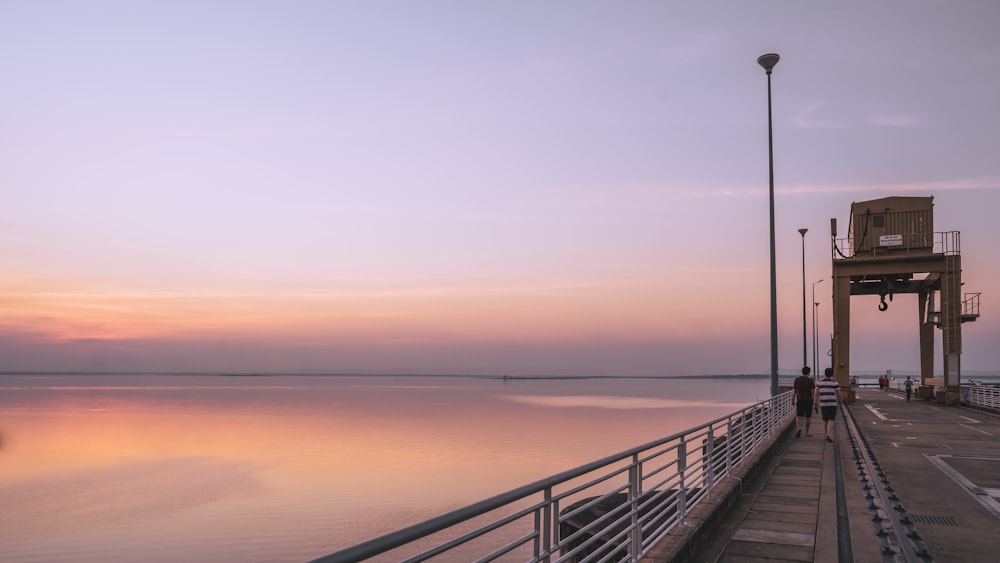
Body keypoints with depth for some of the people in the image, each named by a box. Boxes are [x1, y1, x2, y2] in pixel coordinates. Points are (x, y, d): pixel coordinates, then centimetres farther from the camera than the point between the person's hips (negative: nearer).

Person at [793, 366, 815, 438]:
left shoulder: (797, 379, 1)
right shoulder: (811, 380, -8)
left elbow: (795, 391, 4)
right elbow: (813, 392, -10)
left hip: (799, 400, 2)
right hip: (808, 400, -2)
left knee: (798, 416, 4)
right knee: (808, 417, 11)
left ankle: (798, 428, -21)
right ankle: (807, 432, 16)